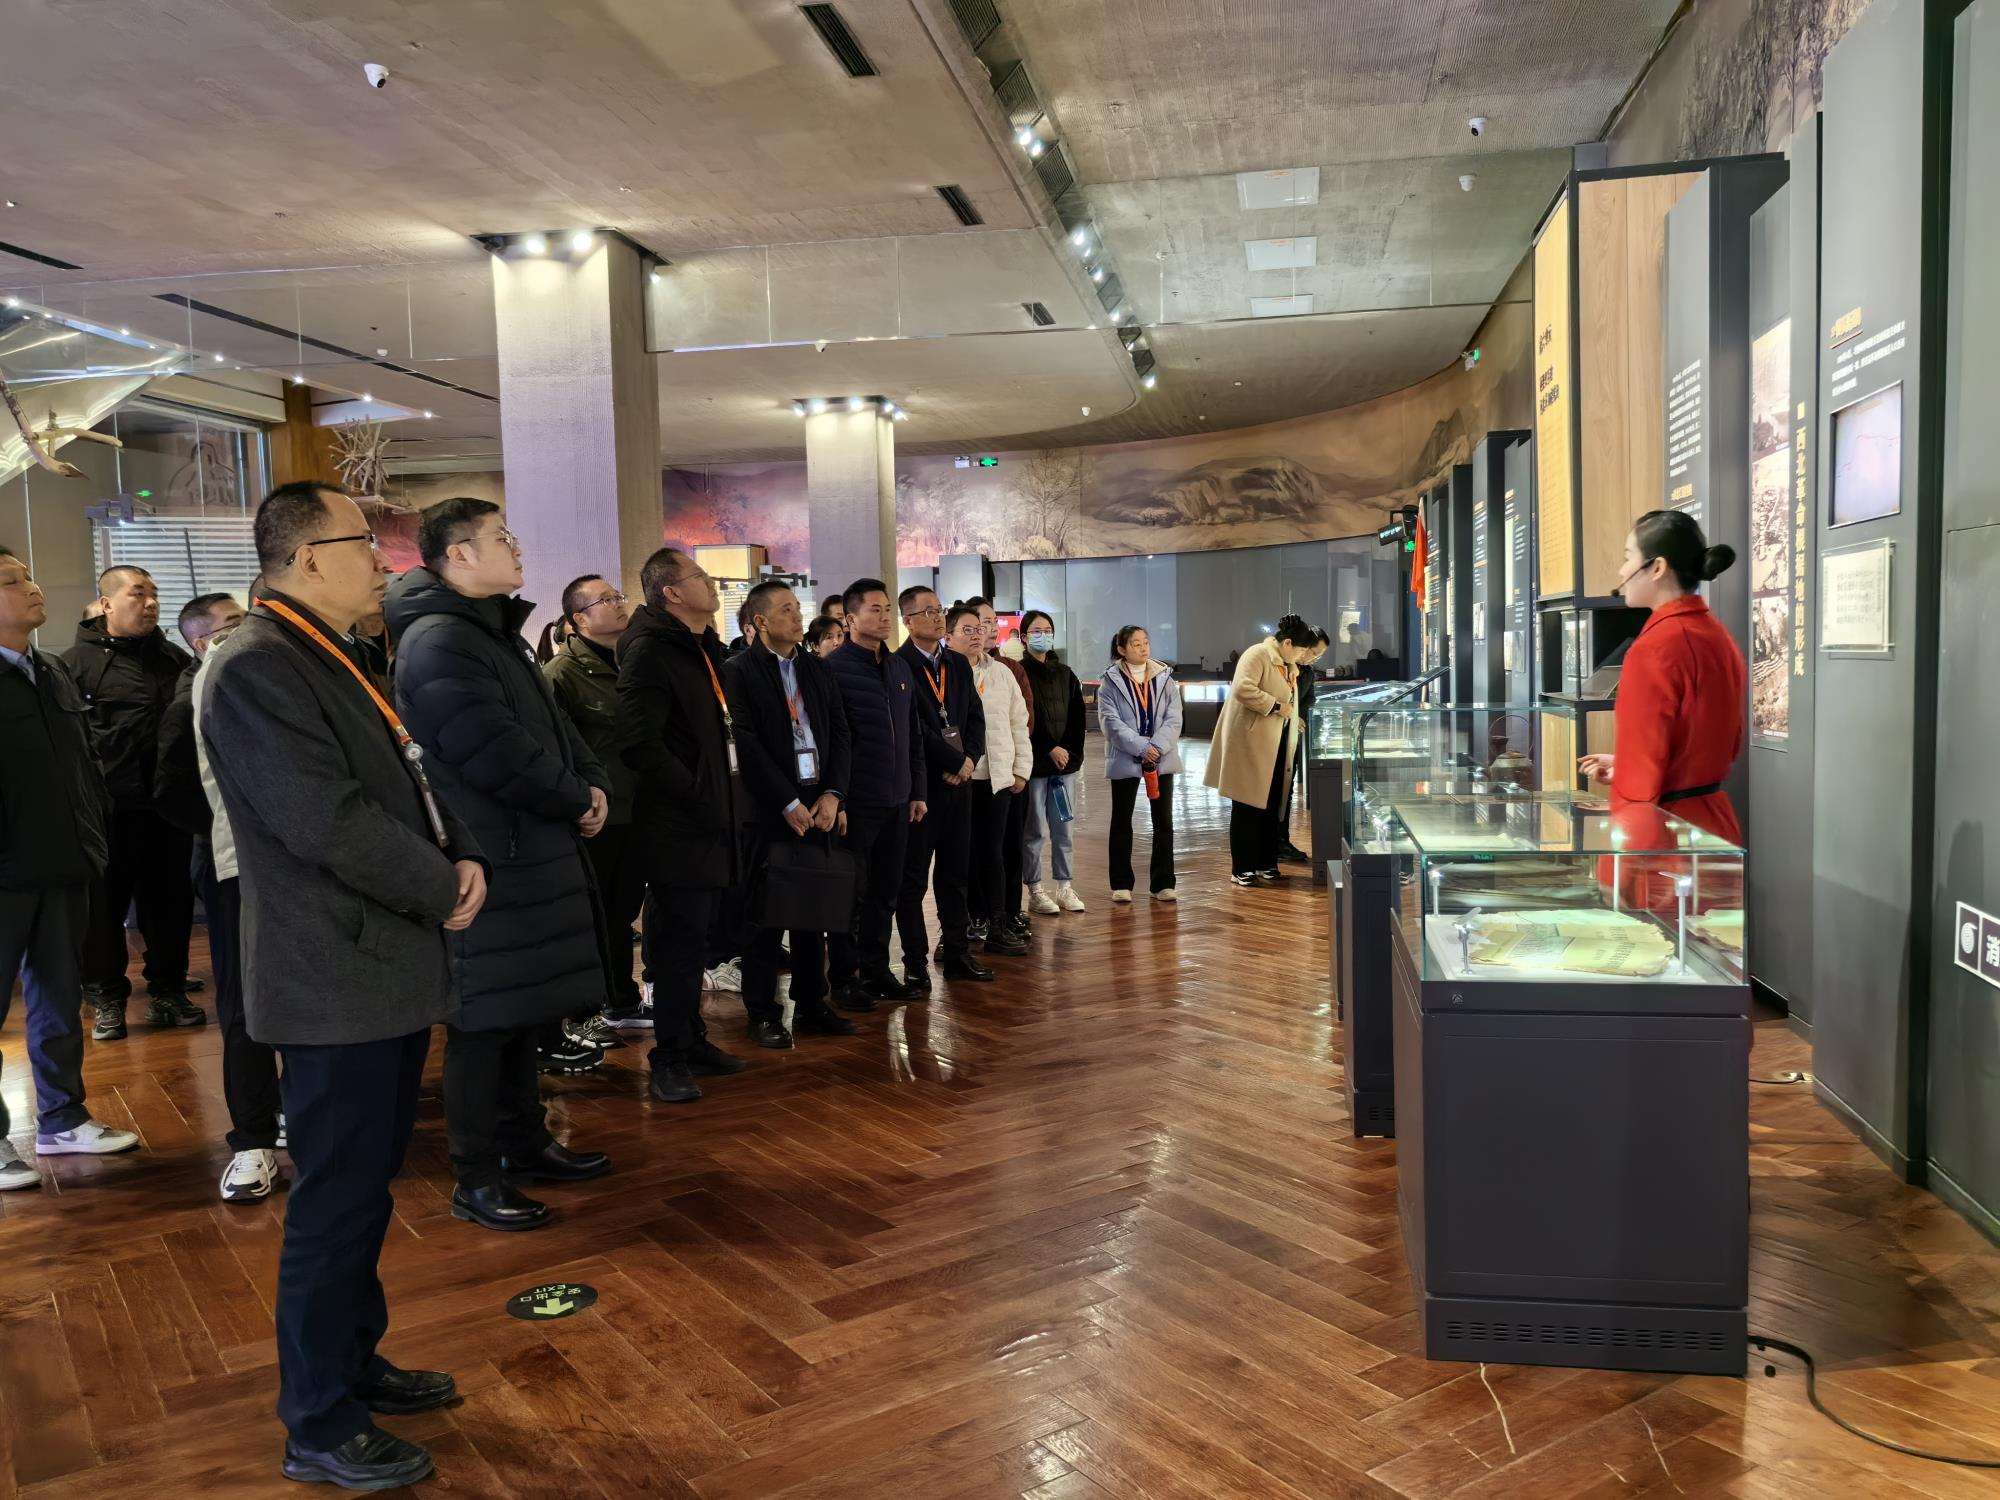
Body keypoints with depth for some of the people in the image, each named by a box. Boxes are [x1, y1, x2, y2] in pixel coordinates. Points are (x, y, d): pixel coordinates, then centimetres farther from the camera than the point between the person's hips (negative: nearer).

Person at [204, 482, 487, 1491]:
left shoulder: (331, 658, 14)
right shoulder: (257, 669, -18)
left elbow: (406, 784, 18)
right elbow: (330, 822, -25)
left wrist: (463, 856, 0)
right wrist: (446, 890, -13)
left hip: (388, 971, 10)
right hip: (337, 982, -10)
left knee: (364, 1190, 20)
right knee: (336, 1204, 2)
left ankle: (353, 1365, 36)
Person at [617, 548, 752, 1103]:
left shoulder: (705, 649, 15)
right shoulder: (651, 651, -13)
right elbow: (639, 743, -22)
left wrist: (729, 800, 12)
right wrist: (699, 798, -18)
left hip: (711, 825, 9)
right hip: (678, 827, -8)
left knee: (693, 938, 16)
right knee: (678, 941, -2)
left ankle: (692, 1041, 27)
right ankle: (670, 1058, 9)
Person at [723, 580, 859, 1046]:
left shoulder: (818, 668, 13)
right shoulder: (739, 671, -5)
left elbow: (840, 733, 10)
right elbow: (747, 745, -11)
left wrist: (832, 794, -3)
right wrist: (789, 803, -13)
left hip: (818, 804, 5)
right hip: (769, 812, -5)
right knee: (765, 916, 2)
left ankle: (811, 1005, 21)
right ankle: (763, 1014, 12)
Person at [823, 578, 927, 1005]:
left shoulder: (899, 667, 13)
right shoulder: (834, 668, -8)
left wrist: (917, 790, 14)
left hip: (897, 800, 7)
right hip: (856, 802, -6)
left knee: (886, 891, 13)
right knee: (851, 892, 2)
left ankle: (876, 971, 24)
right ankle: (843, 979, 13)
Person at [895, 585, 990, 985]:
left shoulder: (959, 665, 13)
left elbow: (975, 718, 11)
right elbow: (913, 727, -15)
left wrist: (970, 759, -6)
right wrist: (955, 761, -12)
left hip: (958, 782, 6)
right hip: (919, 783, -6)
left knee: (955, 873, 12)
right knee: (913, 877, 2)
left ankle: (956, 953, 21)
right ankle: (915, 962, 9)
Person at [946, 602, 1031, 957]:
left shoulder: (1001, 674, 13)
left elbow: (1019, 723, 14)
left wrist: (1022, 768, 9)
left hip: (997, 777, 4)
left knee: (992, 851, 5)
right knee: (963, 853, 4)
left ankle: (996, 925, 8)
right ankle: (976, 919, 14)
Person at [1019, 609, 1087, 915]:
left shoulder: (1065, 674, 14)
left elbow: (1077, 717, 11)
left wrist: (1072, 752, -2)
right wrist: (1050, 749, -12)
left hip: (1065, 761, 5)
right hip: (1034, 763, -5)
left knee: (1063, 828, 7)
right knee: (1035, 830, -1)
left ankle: (1064, 887, 15)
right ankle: (1035, 890, 7)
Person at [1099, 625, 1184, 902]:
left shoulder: (1164, 677, 6)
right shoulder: (1111, 682, -2)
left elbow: (1173, 718, -1)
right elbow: (1111, 722, -11)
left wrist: (1157, 747, -16)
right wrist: (1141, 747, -18)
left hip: (1162, 758, 2)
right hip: (1125, 760, -2)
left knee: (1164, 822, 5)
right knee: (1121, 822, 5)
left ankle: (1163, 883, 14)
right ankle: (1121, 884, 15)